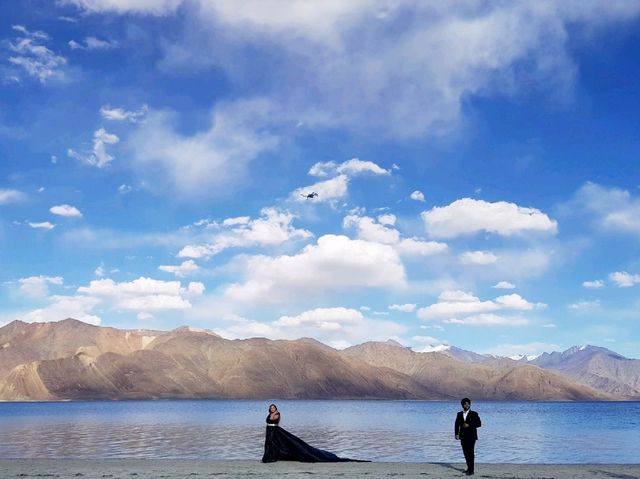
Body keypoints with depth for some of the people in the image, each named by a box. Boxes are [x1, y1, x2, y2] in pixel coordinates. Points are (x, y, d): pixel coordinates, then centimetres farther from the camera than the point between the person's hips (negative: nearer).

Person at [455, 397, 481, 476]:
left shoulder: (474, 414, -2)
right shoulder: (459, 414, 9)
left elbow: (479, 424, -5)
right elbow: (457, 424, 10)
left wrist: (469, 425, -16)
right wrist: (457, 434, -1)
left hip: (471, 436, -4)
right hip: (463, 436, 4)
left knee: (470, 452, -8)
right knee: (465, 452, 8)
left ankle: (471, 470, -6)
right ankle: (469, 468, 22)